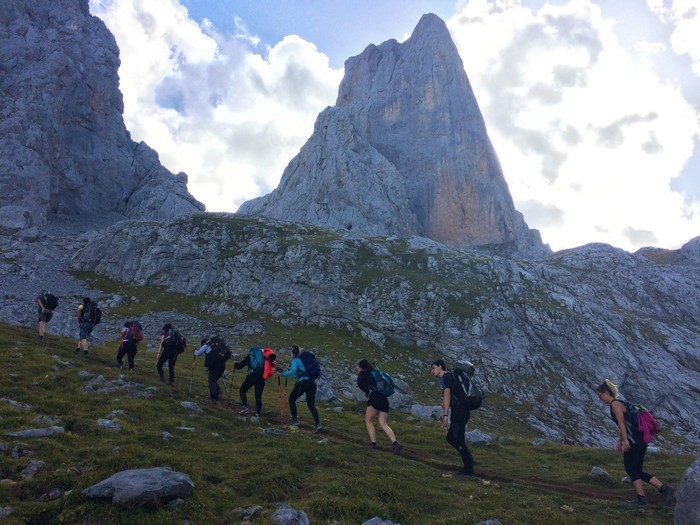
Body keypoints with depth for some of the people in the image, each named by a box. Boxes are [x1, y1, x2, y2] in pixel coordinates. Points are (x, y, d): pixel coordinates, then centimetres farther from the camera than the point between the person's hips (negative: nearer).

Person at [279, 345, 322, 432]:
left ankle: (294, 420, 18)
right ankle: (318, 424, -13)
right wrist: (288, 373, 35)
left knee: (292, 399, 17)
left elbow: (293, 371, -17)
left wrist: (283, 374, -6)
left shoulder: (295, 360, 2)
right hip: (312, 382, 7)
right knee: (311, 405, 5)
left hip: (303, 382, -7)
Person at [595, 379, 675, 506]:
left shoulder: (615, 403, -9)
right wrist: (620, 441, 23)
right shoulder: (618, 404, 20)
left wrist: (625, 440, -22)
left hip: (633, 442, -10)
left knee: (630, 469, 1)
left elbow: (621, 422, -19)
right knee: (638, 471, 13)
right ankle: (665, 488, 8)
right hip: (639, 441, 10)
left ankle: (641, 498, 7)